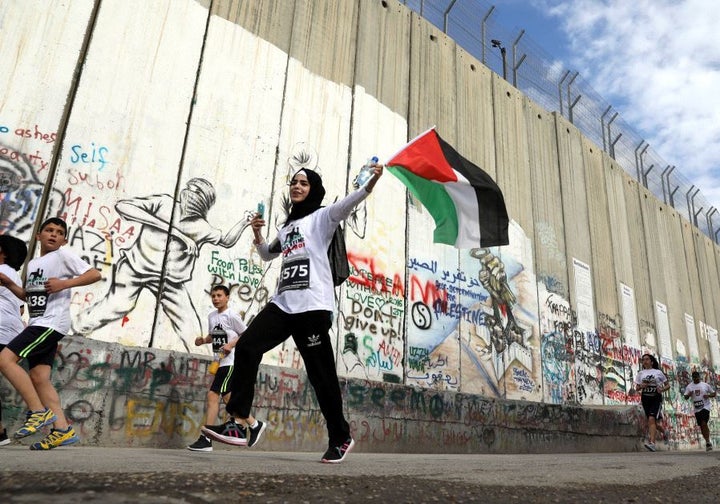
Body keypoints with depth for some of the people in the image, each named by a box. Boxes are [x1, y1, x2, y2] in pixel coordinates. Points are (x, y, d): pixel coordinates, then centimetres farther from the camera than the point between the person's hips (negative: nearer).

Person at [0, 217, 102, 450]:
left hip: (51, 323, -9)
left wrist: (64, 283, -20)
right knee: (39, 377, 2)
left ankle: (39, 411, -14)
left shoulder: (64, 256, -3)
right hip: (38, 324, 9)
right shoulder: (33, 264, 21)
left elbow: (95, 274, -12)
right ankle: (63, 430, 1)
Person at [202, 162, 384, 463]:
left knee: (321, 374, -3)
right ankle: (244, 420, -4)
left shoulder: (322, 216, 7)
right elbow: (267, 255, 39)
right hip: (283, 304, 7)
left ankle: (341, 438, 11)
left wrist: (370, 183, -32)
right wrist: (258, 235, 19)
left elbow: (348, 203, -13)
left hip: (313, 306, -7)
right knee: (246, 348, -9)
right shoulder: (287, 226, 27)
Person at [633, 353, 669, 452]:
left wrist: (662, 389, -10)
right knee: (650, 421, 7)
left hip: (656, 397, -4)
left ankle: (652, 443, -26)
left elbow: (668, 385, 10)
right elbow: (637, 387, 13)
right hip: (645, 398, 4)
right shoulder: (640, 373, 13)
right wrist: (641, 386, -9)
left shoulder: (658, 372, 6)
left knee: (651, 419, -20)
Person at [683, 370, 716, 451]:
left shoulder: (705, 385, 0)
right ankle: (708, 442, 25)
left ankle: (708, 442, -10)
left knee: (704, 424, -18)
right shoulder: (689, 386, 4)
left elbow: (714, 393, 7)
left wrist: (708, 395, -13)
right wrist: (689, 395, -21)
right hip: (697, 409, 3)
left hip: (705, 407, -3)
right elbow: (685, 397, 1)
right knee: (701, 426, 9)